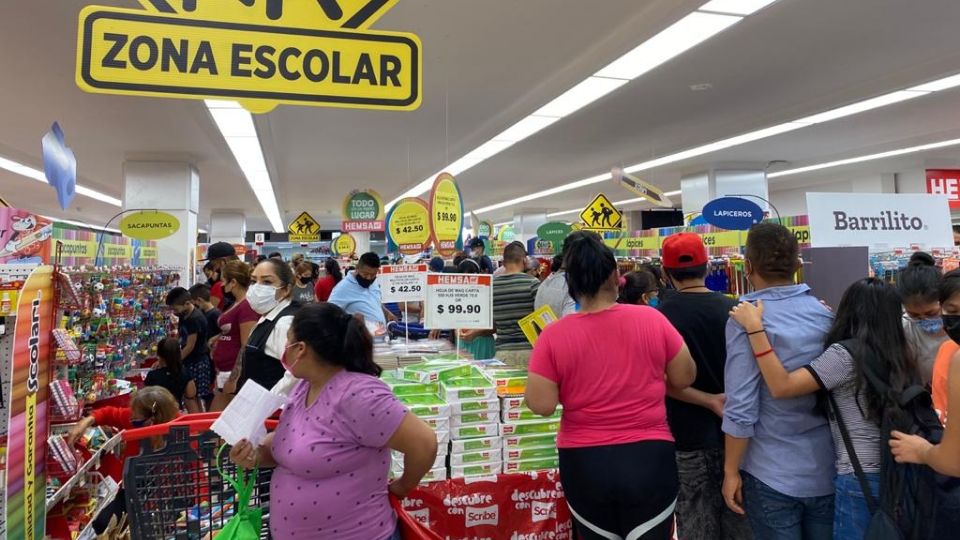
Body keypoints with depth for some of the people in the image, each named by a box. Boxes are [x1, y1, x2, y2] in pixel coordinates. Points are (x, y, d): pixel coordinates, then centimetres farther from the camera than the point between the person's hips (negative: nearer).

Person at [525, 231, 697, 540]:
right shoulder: (651, 319, -9)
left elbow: (541, 405, -11)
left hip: (583, 462, 0)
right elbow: (684, 378, 1)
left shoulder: (554, 335, -13)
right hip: (648, 457, 0)